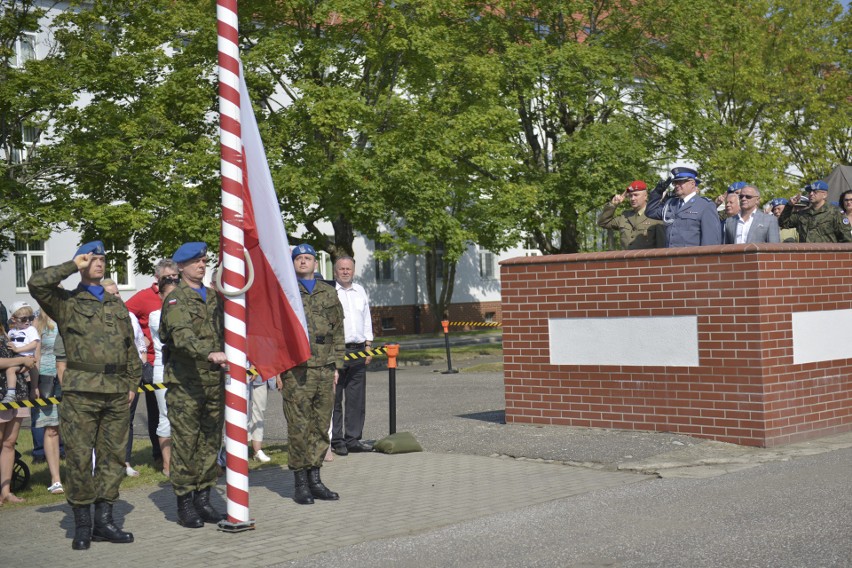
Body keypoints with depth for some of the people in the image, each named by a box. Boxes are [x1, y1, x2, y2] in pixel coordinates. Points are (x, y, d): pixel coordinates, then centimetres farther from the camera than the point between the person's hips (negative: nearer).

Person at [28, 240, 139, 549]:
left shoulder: (117, 304, 20)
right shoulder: (66, 302, 6)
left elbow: (131, 347, 21)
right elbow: (37, 283, -13)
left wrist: (132, 383, 12)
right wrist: (73, 266, -4)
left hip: (117, 393, 5)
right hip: (81, 392, -4)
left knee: (113, 456, 6)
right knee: (79, 457, -4)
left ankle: (104, 520, 14)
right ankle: (82, 524, 4)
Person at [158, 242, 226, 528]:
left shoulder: (213, 297, 16)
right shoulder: (175, 300, -6)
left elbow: (223, 333, 23)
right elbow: (182, 335, -23)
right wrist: (209, 354, -37)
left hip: (214, 381, 6)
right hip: (185, 383, -6)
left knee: (210, 442, 9)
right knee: (185, 443, -4)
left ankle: (203, 499, 17)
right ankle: (185, 505, 2)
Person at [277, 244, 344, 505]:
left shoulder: (329, 293, 14)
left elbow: (338, 332, 17)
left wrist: (336, 366, 11)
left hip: (325, 370, 4)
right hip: (295, 371, -4)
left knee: (321, 427, 7)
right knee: (298, 427, -3)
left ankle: (315, 480, 16)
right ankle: (300, 483, 4)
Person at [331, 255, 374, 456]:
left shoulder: (360, 291, 18)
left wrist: (368, 346, 14)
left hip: (358, 350, 5)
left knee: (357, 398, 5)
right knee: (335, 399, -5)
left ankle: (353, 438, 10)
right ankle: (336, 441, -1)